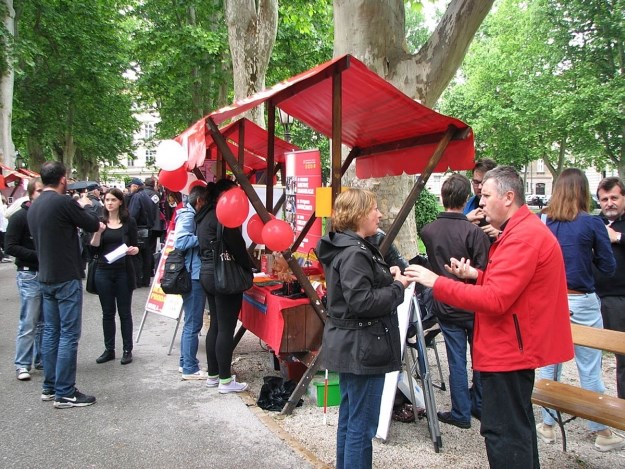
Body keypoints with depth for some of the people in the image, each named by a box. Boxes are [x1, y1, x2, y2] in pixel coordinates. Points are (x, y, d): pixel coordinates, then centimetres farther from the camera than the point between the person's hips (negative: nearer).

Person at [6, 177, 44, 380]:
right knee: (28, 323, -1)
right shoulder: (20, 217, -7)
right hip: (29, 275, -5)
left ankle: (42, 360, 23)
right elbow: (10, 247, -11)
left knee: (44, 322, 12)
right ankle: (22, 365, 10)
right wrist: (38, 255, -19)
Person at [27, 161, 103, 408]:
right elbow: (93, 225, -6)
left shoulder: (34, 206, 10)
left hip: (46, 277, 9)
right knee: (69, 334, -3)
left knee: (51, 331, 15)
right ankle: (64, 393, 1)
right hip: (66, 278, -9)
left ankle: (49, 387, 23)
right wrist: (85, 205, 14)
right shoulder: (64, 202, -16)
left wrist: (77, 208, 17)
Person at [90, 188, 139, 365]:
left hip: (124, 271, -2)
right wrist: (97, 232, -17)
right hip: (104, 271, 2)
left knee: (124, 312, 5)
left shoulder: (129, 221, 0)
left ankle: (127, 350, 13)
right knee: (107, 312, 9)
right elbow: (94, 250, -1)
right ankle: (109, 349, 19)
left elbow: (135, 247, 4)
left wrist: (134, 250, -19)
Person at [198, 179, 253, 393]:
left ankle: (213, 375, 24)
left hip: (207, 273, 10)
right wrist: (248, 266, 0)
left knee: (215, 325, 16)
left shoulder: (205, 215, 14)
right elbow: (236, 245, -16)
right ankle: (225, 380, 5)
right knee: (226, 329, -3)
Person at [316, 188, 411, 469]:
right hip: (362, 348, -11)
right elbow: (362, 302, -27)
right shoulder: (354, 254, -20)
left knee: (349, 417, 20)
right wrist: (397, 287, -15)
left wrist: (386, 275, 5)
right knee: (362, 424, 0)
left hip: (352, 346, 11)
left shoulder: (349, 247, 11)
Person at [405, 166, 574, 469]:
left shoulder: (524, 237, -21)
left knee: (503, 431, -3)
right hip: (515, 346, 11)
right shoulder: (523, 230, 14)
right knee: (518, 425, 23)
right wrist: (477, 275, 6)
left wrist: (436, 282, -24)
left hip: (508, 350, -11)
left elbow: (494, 300, -27)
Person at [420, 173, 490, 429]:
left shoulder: (427, 231, -6)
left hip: (446, 306, 2)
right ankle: (479, 405, 33)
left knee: (456, 360, 10)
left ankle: (461, 413, 18)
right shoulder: (474, 232, -19)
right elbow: (485, 273, -18)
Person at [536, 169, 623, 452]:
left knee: (549, 365, 13)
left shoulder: (541, 222, -4)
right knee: (590, 369, 8)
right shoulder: (592, 224, -10)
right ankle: (602, 432, 22)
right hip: (582, 302, -2)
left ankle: (547, 426, 24)